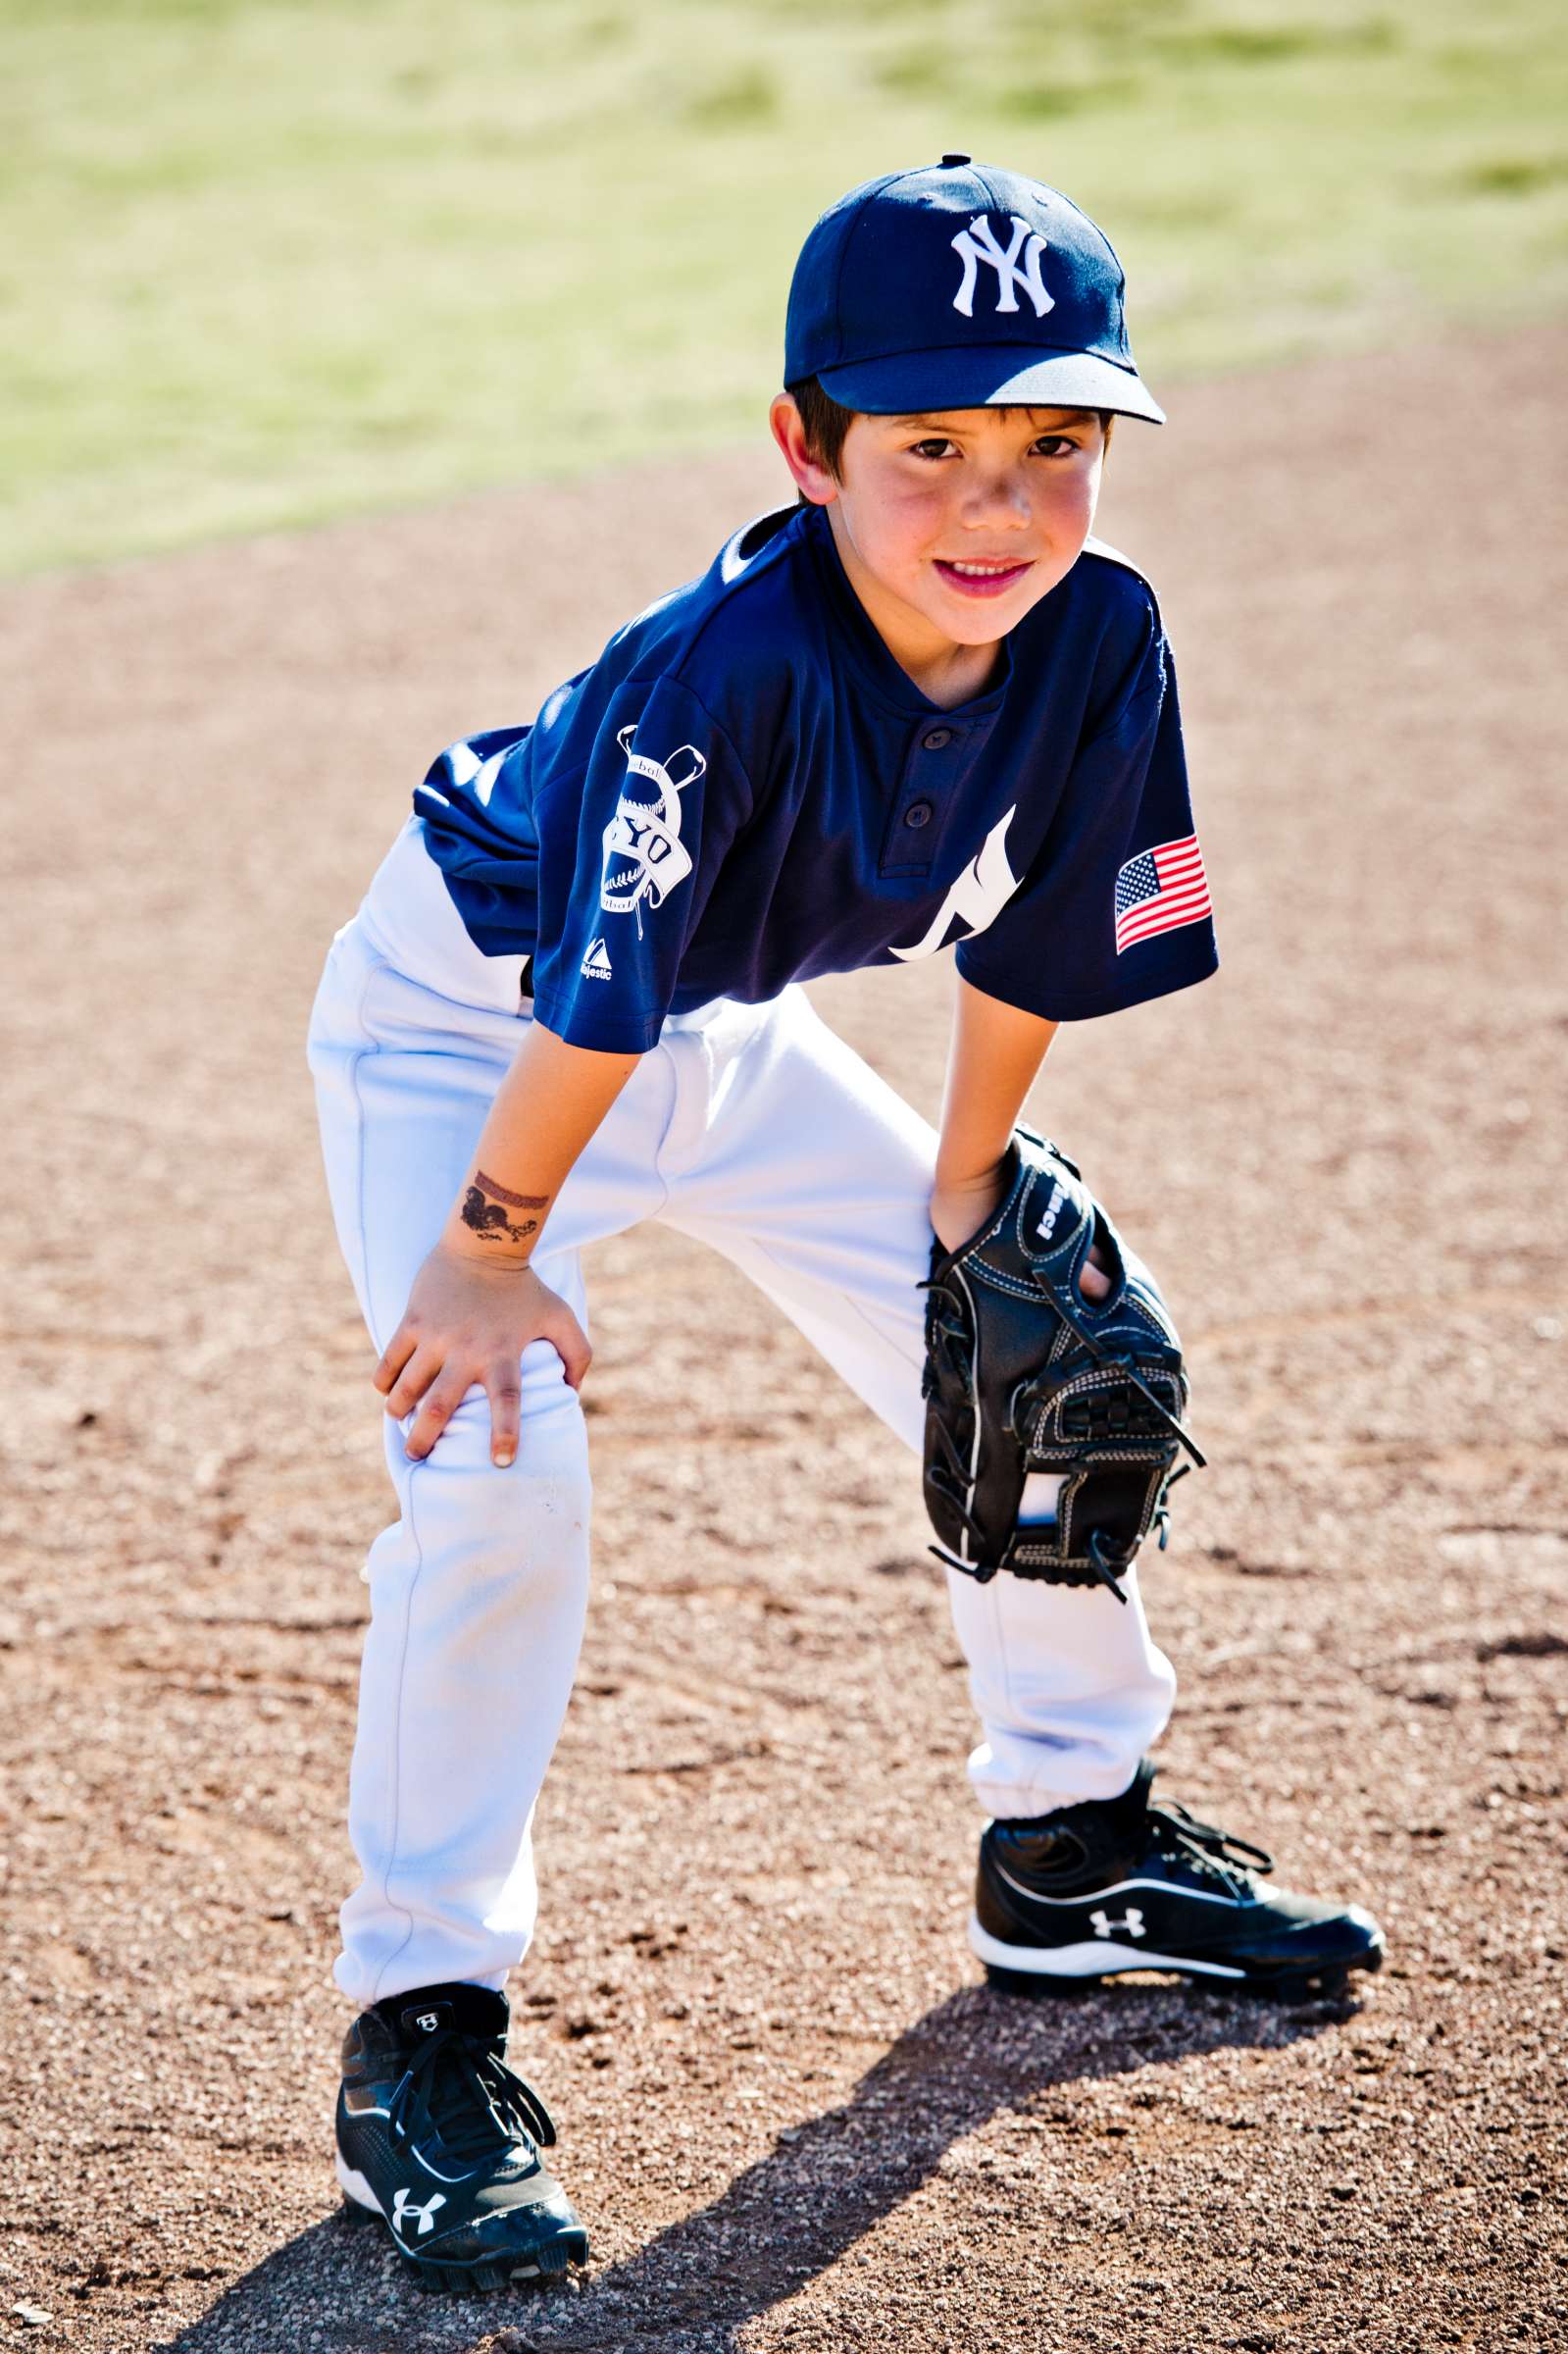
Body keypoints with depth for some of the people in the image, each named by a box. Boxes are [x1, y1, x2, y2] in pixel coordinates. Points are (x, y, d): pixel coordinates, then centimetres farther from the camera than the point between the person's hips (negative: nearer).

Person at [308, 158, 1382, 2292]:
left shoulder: (1097, 640, -20)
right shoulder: (734, 668, -39)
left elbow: (1031, 948, -6)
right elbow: (596, 995, -30)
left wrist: (964, 1197, 2)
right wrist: (494, 1244, -22)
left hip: (728, 1038, 7)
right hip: (468, 1022, -7)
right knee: (501, 1466, -22)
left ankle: (1074, 1839, 31)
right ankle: (424, 2023, -12)